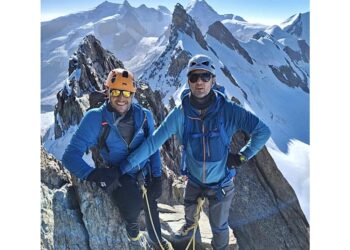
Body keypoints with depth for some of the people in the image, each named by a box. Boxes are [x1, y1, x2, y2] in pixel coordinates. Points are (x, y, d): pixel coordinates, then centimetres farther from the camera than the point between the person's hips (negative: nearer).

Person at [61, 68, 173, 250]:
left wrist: (157, 177, -3)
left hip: (144, 174, 4)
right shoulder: (95, 118, -17)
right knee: (133, 203, -30)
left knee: (151, 205, 21)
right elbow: (71, 155, -18)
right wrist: (92, 173, -36)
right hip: (116, 176, -4)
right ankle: (133, 229, 8)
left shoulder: (144, 116, -5)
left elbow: (153, 148, 6)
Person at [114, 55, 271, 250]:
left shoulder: (228, 110, -25)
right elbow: (153, 142, -20)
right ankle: (190, 228, 66)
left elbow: (263, 131, -20)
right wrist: (126, 166, -21)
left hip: (221, 183, -2)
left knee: (219, 226, 17)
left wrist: (243, 156, -18)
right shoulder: (181, 113, -22)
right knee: (190, 212, 31)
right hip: (194, 180, 2)